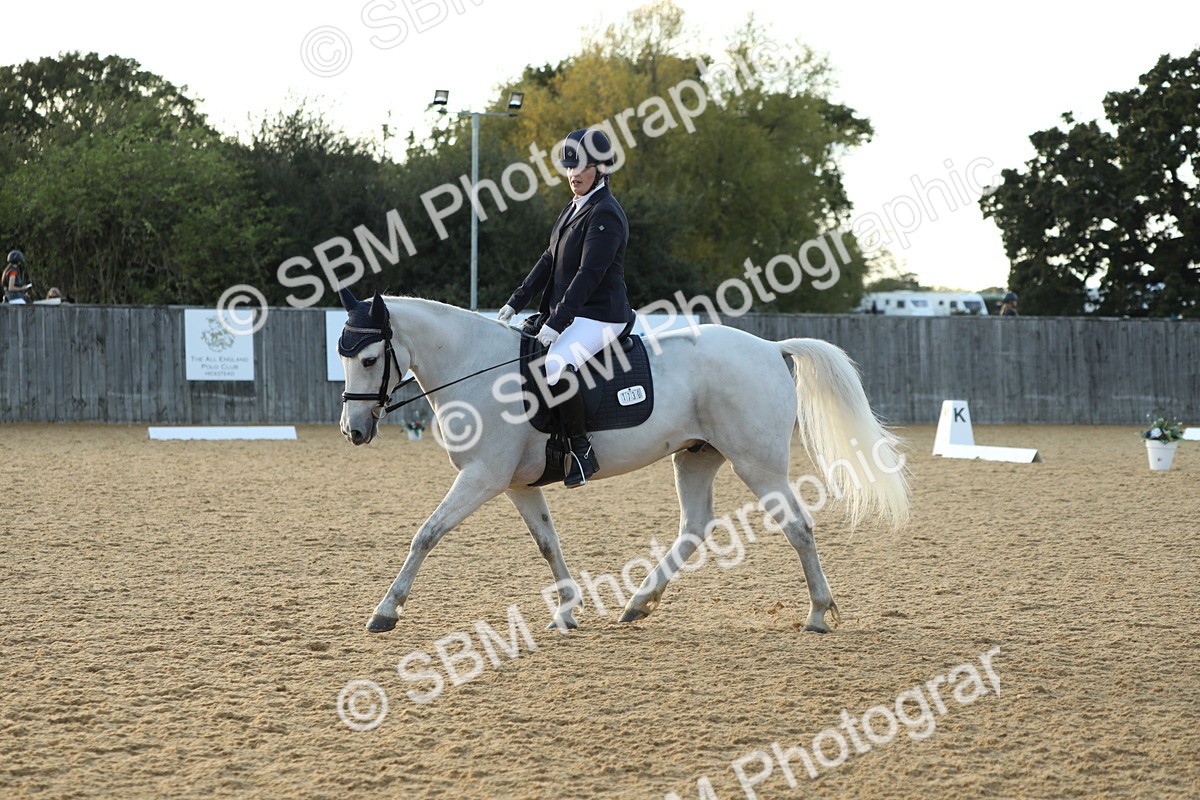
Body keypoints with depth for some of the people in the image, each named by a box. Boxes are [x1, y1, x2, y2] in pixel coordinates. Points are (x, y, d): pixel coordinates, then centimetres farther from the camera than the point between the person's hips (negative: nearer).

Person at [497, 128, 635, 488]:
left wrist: (556, 322, -27)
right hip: (570, 314, 11)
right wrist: (516, 302, 11)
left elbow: (588, 275, -22)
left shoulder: (605, 214, -15)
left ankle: (581, 449, -24)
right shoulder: (575, 208, 15)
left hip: (601, 316, -11)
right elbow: (550, 259, 18)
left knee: (555, 366, -34)